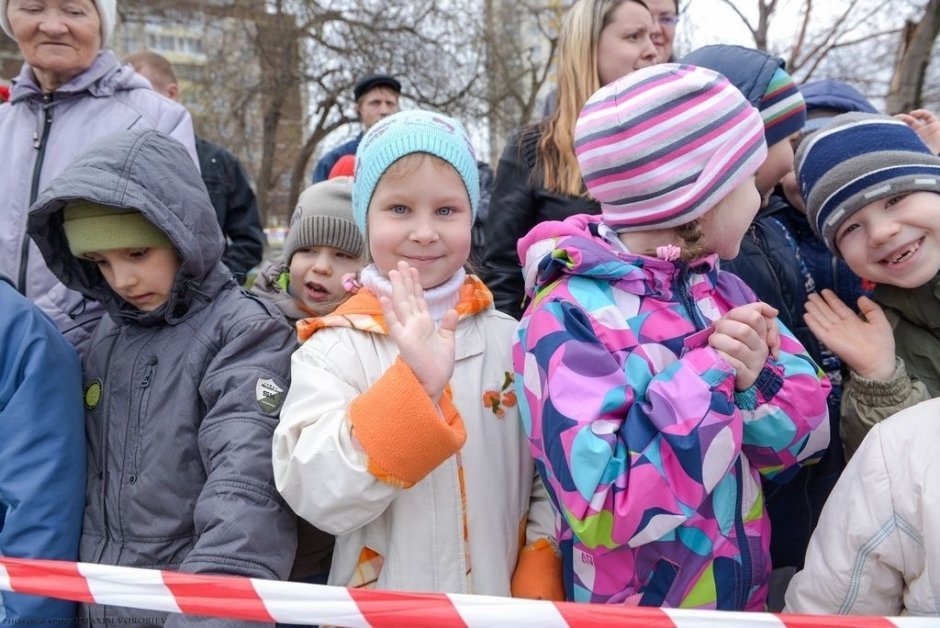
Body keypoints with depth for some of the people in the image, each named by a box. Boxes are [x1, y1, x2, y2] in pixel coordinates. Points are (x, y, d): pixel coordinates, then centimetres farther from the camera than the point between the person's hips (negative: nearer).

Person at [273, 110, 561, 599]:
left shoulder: (511, 342, -4)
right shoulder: (333, 350, -13)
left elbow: (551, 483, 1)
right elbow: (317, 496, -25)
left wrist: (539, 593, -8)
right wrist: (414, 389, -35)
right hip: (381, 610, -2)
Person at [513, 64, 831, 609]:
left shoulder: (726, 292, -3)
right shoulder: (567, 318, -23)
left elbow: (807, 434, -2)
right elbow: (603, 513, -28)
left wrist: (756, 381, -22)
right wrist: (711, 371, -26)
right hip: (631, 604, -6)